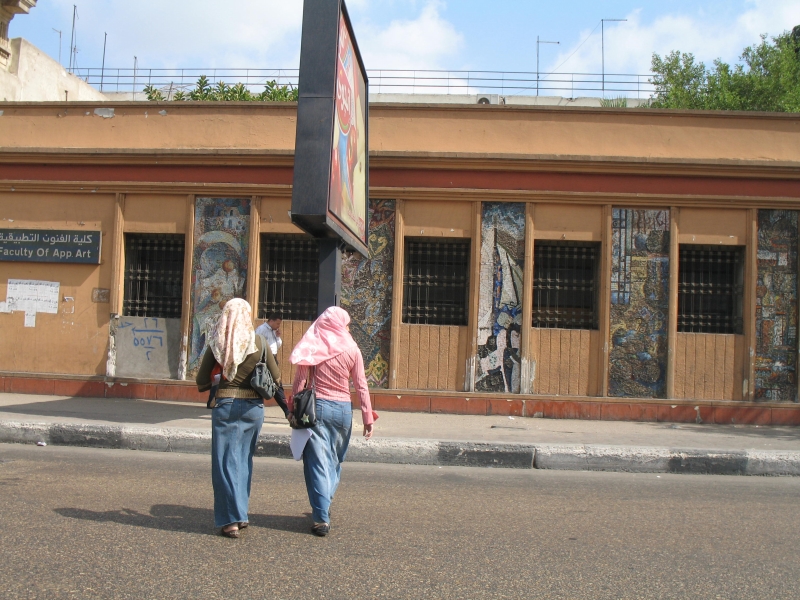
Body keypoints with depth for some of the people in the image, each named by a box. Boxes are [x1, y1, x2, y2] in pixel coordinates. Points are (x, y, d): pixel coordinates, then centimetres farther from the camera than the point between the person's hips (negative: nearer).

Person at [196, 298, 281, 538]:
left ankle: (231, 520, 6)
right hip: (254, 406, 2)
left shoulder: (217, 344, -3)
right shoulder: (259, 342, -2)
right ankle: (241, 514, 24)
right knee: (244, 460, 17)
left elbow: (202, 383, -1)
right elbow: (276, 379, 3)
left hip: (226, 405, -2)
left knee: (225, 462, 6)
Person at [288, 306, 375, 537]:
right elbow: (361, 385, 1)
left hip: (317, 406, -1)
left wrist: (292, 410, 4)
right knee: (335, 461, 19)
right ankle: (324, 506, 28)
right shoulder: (352, 349, -1)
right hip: (343, 409, 1)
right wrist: (368, 417, 5)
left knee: (318, 462, 1)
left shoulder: (312, 346, -1)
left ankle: (322, 518, -2)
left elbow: (300, 381, -3)